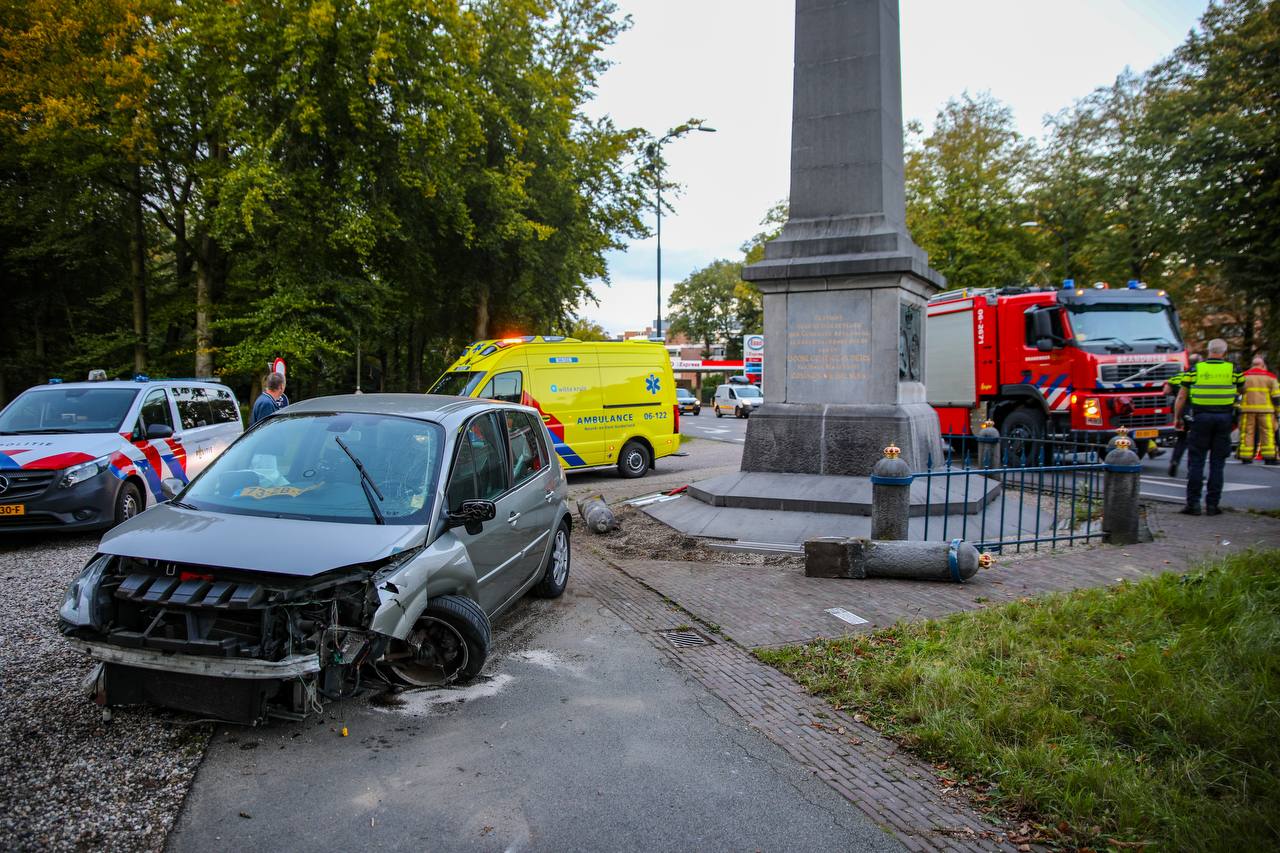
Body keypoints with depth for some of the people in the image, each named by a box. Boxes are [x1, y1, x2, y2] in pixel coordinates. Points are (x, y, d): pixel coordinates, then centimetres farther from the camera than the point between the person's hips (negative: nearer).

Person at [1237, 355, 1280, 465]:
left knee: (1247, 432, 3)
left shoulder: (1244, 376, 7)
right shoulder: (1270, 376, 5)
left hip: (1247, 409, 1)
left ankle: (1246, 457, 1)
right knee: (1267, 433, 4)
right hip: (1266, 409, -1)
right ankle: (1269, 457, 2)